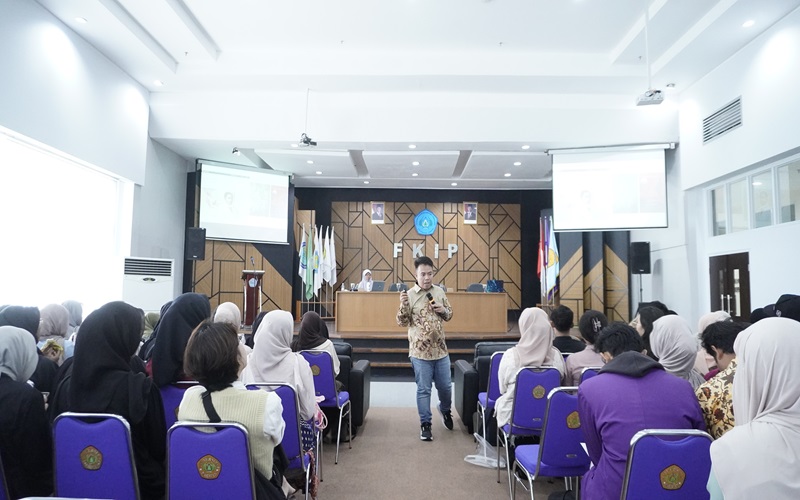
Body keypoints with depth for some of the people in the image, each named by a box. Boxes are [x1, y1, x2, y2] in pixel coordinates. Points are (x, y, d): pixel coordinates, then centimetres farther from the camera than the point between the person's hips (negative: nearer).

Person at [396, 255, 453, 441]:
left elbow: (449, 315, 15)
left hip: (441, 350, 4)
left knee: (445, 386, 14)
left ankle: (445, 410, 43)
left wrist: (443, 310, -7)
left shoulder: (440, 292, 3)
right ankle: (425, 424, 19)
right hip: (420, 352, -4)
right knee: (423, 389, 5)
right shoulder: (409, 295, -8)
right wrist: (403, 305, -25)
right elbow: (402, 322, -8)